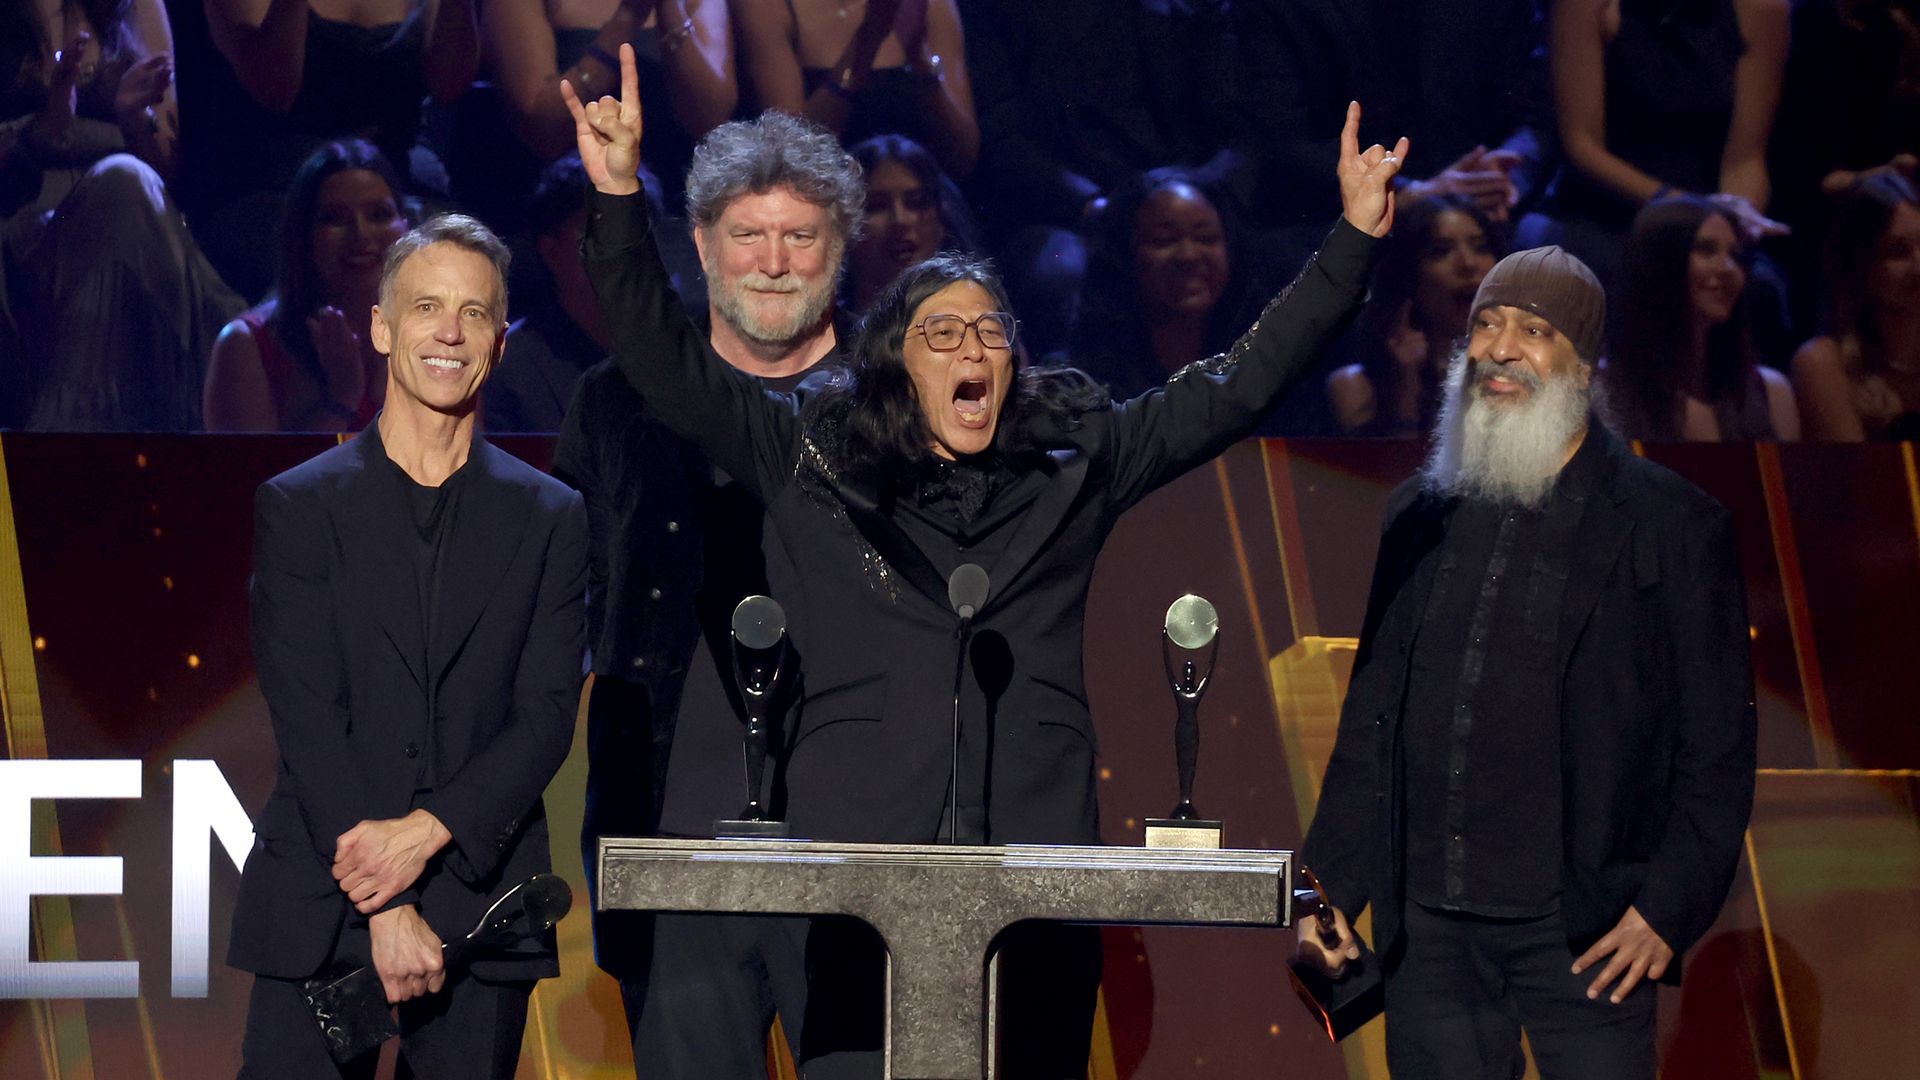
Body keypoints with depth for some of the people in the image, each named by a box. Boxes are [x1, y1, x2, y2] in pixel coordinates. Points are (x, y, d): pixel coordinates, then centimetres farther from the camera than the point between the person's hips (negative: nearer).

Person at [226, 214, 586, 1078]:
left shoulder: (549, 518, 9)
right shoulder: (297, 506, 5)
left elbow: (547, 716, 2)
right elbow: (306, 716, -3)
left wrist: (427, 831, -14)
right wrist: (384, 906, -12)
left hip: (480, 901, 1)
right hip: (320, 905, -1)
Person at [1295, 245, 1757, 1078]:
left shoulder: (1673, 525, 0)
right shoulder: (1418, 517, 13)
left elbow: (1717, 746, -1)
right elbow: (1369, 717, 17)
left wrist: (1670, 909, -9)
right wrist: (1334, 884, 10)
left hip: (1581, 933, -4)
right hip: (1429, 930, 4)